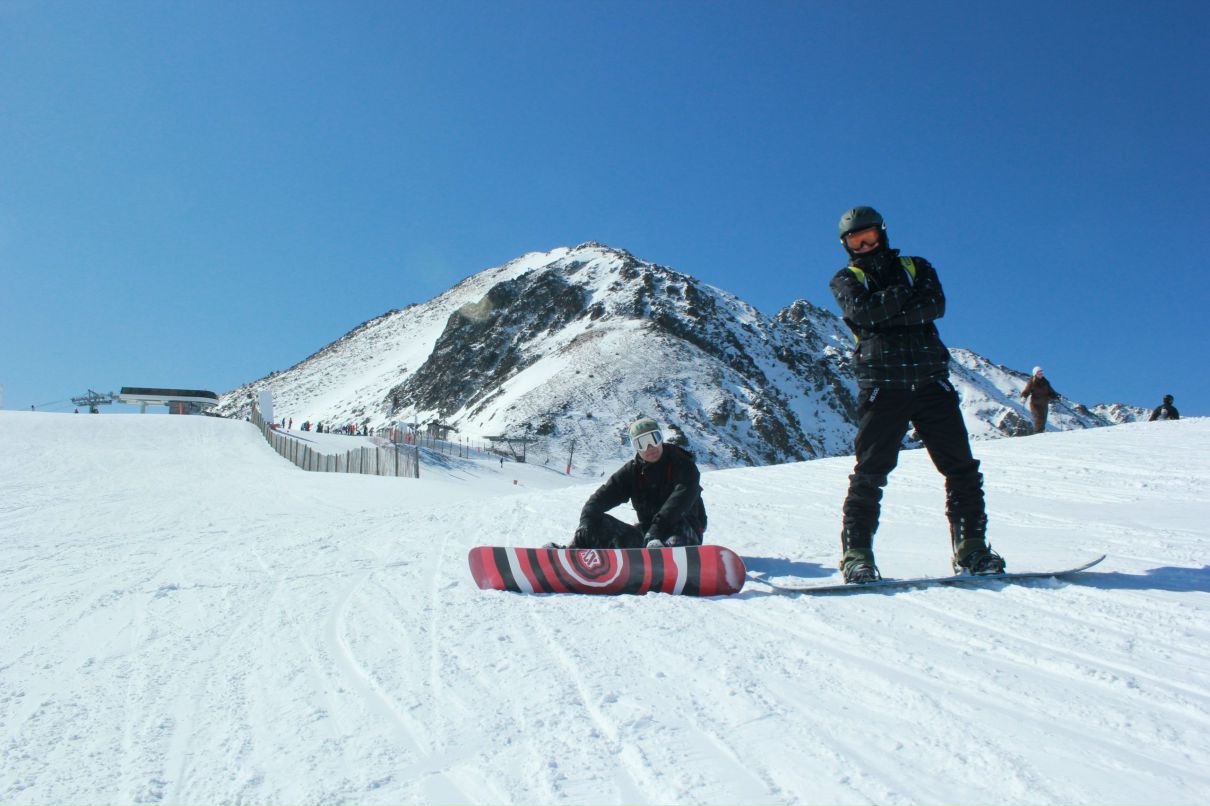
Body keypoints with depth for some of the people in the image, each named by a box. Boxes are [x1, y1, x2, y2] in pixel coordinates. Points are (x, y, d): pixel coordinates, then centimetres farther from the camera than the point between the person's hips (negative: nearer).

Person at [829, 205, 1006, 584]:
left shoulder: (916, 267, 17)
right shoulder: (845, 280, 12)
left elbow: (935, 305, -3)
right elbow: (862, 311, -10)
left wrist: (885, 316, -11)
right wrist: (905, 295, -4)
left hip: (931, 382, 3)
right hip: (881, 386, -2)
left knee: (961, 466, 1)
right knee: (870, 471, -6)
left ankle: (971, 549, 8)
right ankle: (856, 554, -1)